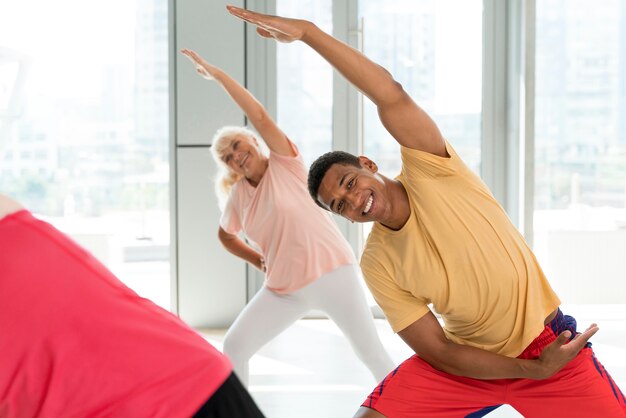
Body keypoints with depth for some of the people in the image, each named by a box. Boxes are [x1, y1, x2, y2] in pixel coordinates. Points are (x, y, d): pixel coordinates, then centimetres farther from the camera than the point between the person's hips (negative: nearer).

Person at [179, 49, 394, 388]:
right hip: (284, 288, 5)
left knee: (371, 352, 0)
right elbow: (225, 235, 24)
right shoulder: (237, 197, 5)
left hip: (331, 272, -5)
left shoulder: (285, 164, -7)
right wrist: (259, 260, 8)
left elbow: (260, 117, -20)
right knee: (234, 346, -4)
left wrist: (216, 73, -20)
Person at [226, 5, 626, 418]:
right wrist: (533, 370, -17)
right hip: (469, 362, 2)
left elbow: (392, 97, -30)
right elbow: (437, 353, -8)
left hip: (548, 347, -2)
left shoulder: (428, 173, -14)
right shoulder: (377, 266, -7)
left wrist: (307, 30, -34)